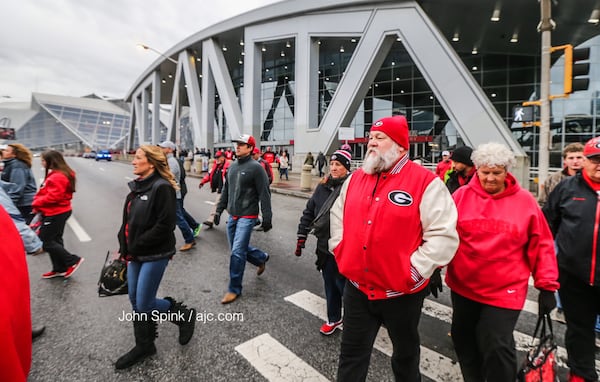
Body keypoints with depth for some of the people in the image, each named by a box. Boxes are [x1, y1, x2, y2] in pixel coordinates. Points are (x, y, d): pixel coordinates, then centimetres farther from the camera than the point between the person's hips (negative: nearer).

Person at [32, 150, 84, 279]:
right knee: (54, 240, 15)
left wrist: (36, 203, -10)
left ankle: (73, 260, 4)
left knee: (45, 241, -2)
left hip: (55, 214, -10)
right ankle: (59, 269, 24)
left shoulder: (57, 177, -20)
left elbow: (53, 197, -24)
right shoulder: (56, 174, 13)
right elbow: (48, 193, 15)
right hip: (58, 212, 10)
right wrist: (38, 202, 2)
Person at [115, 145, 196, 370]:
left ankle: (185, 316, 25)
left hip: (155, 255, -9)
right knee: (135, 302, 16)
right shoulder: (137, 186, 10)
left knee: (145, 305, 0)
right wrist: (124, 248, 8)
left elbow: (165, 225, -23)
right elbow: (128, 221, 14)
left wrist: (136, 246, -16)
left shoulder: (162, 187, -18)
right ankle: (144, 346, 35)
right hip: (136, 254, 9)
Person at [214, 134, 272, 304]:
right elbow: (226, 190, 17)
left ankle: (234, 289, 11)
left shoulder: (256, 167, -12)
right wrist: (219, 210, 15)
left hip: (247, 216, -7)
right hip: (232, 216, 8)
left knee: (237, 252, -6)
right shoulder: (232, 166, 10)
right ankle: (261, 258, 43)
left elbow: (264, 194, -13)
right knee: (238, 247, 17)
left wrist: (267, 218, -13)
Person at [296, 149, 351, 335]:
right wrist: (302, 236, 9)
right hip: (324, 247, 6)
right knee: (330, 285, 19)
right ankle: (333, 319, 41)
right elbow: (309, 211, 10)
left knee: (343, 285, 9)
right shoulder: (323, 186, 5)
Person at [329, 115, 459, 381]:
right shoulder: (355, 179, 3)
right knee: (352, 354, 20)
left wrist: (413, 272, -17)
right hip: (357, 288, 4)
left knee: (405, 353, 25)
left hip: (402, 293, -3)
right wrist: (341, 252, 5)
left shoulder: (425, 183, -14)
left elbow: (444, 236, -16)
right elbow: (337, 217, 14)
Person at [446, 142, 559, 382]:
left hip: (505, 290, -2)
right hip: (463, 285, 2)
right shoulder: (461, 196, -6)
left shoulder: (524, 201, -5)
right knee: (463, 339, 18)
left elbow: (541, 245, -1)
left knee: (497, 347, 1)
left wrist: (547, 286, -1)